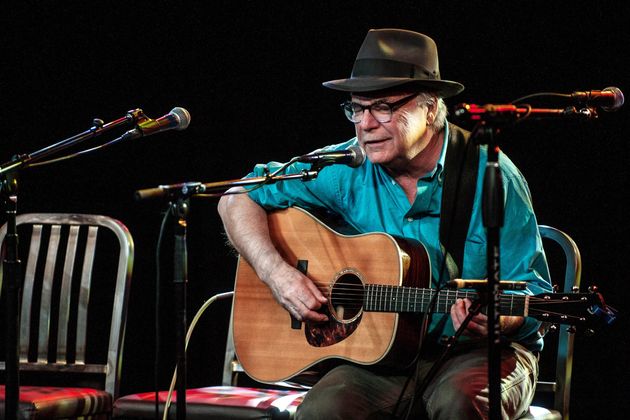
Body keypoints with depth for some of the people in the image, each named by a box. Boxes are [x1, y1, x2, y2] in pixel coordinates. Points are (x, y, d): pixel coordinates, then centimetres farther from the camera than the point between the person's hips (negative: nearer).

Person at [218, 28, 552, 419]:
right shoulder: (347, 169, 0)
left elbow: (533, 294, -7)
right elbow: (239, 199, 6)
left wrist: (493, 321, -29)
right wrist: (277, 273, -10)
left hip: (478, 353, -2)